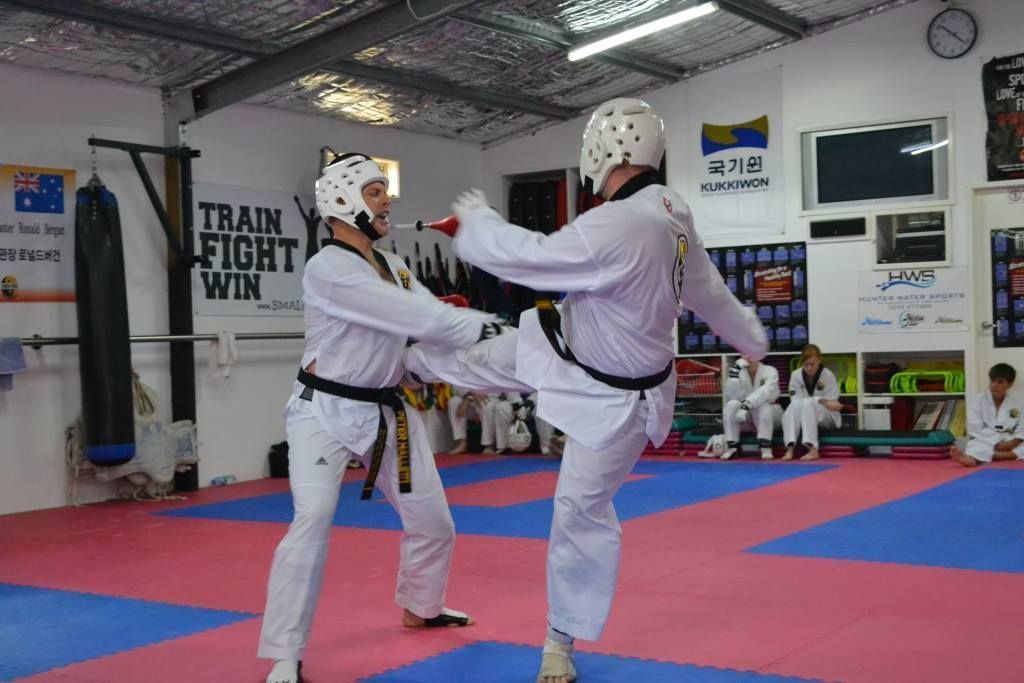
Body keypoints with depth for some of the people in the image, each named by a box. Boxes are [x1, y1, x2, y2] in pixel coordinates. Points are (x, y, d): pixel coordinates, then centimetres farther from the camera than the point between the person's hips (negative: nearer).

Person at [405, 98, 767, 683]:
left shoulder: (616, 229, -38)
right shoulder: (672, 211, -7)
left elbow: (525, 257, -28)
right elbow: (708, 289, 8)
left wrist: (476, 220, -7)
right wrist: (752, 339, 25)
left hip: (615, 399, -8)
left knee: (583, 514, 5)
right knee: (482, 359, 21)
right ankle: (409, 360, 50)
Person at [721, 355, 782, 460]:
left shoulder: (770, 371, -12)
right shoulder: (740, 373, -2)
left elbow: (766, 392, -32)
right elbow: (732, 396, -18)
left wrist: (747, 405, -46)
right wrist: (734, 372, -29)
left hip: (770, 415, -3)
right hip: (746, 417, 3)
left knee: (763, 405, -36)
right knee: (731, 404, -27)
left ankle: (766, 447, -35)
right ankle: (732, 447, -24)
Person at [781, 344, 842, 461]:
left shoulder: (828, 376, -11)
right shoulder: (796, 375, -5)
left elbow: (831, 404, -12)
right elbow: (797, 400, -16)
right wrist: (821, 401, -26)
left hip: (827, 418, -2)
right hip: (804, 417, 2)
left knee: (808, 405, -34)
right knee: (795, 406, -32)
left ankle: (813, 449, -43)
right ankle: (790, 448, -42)